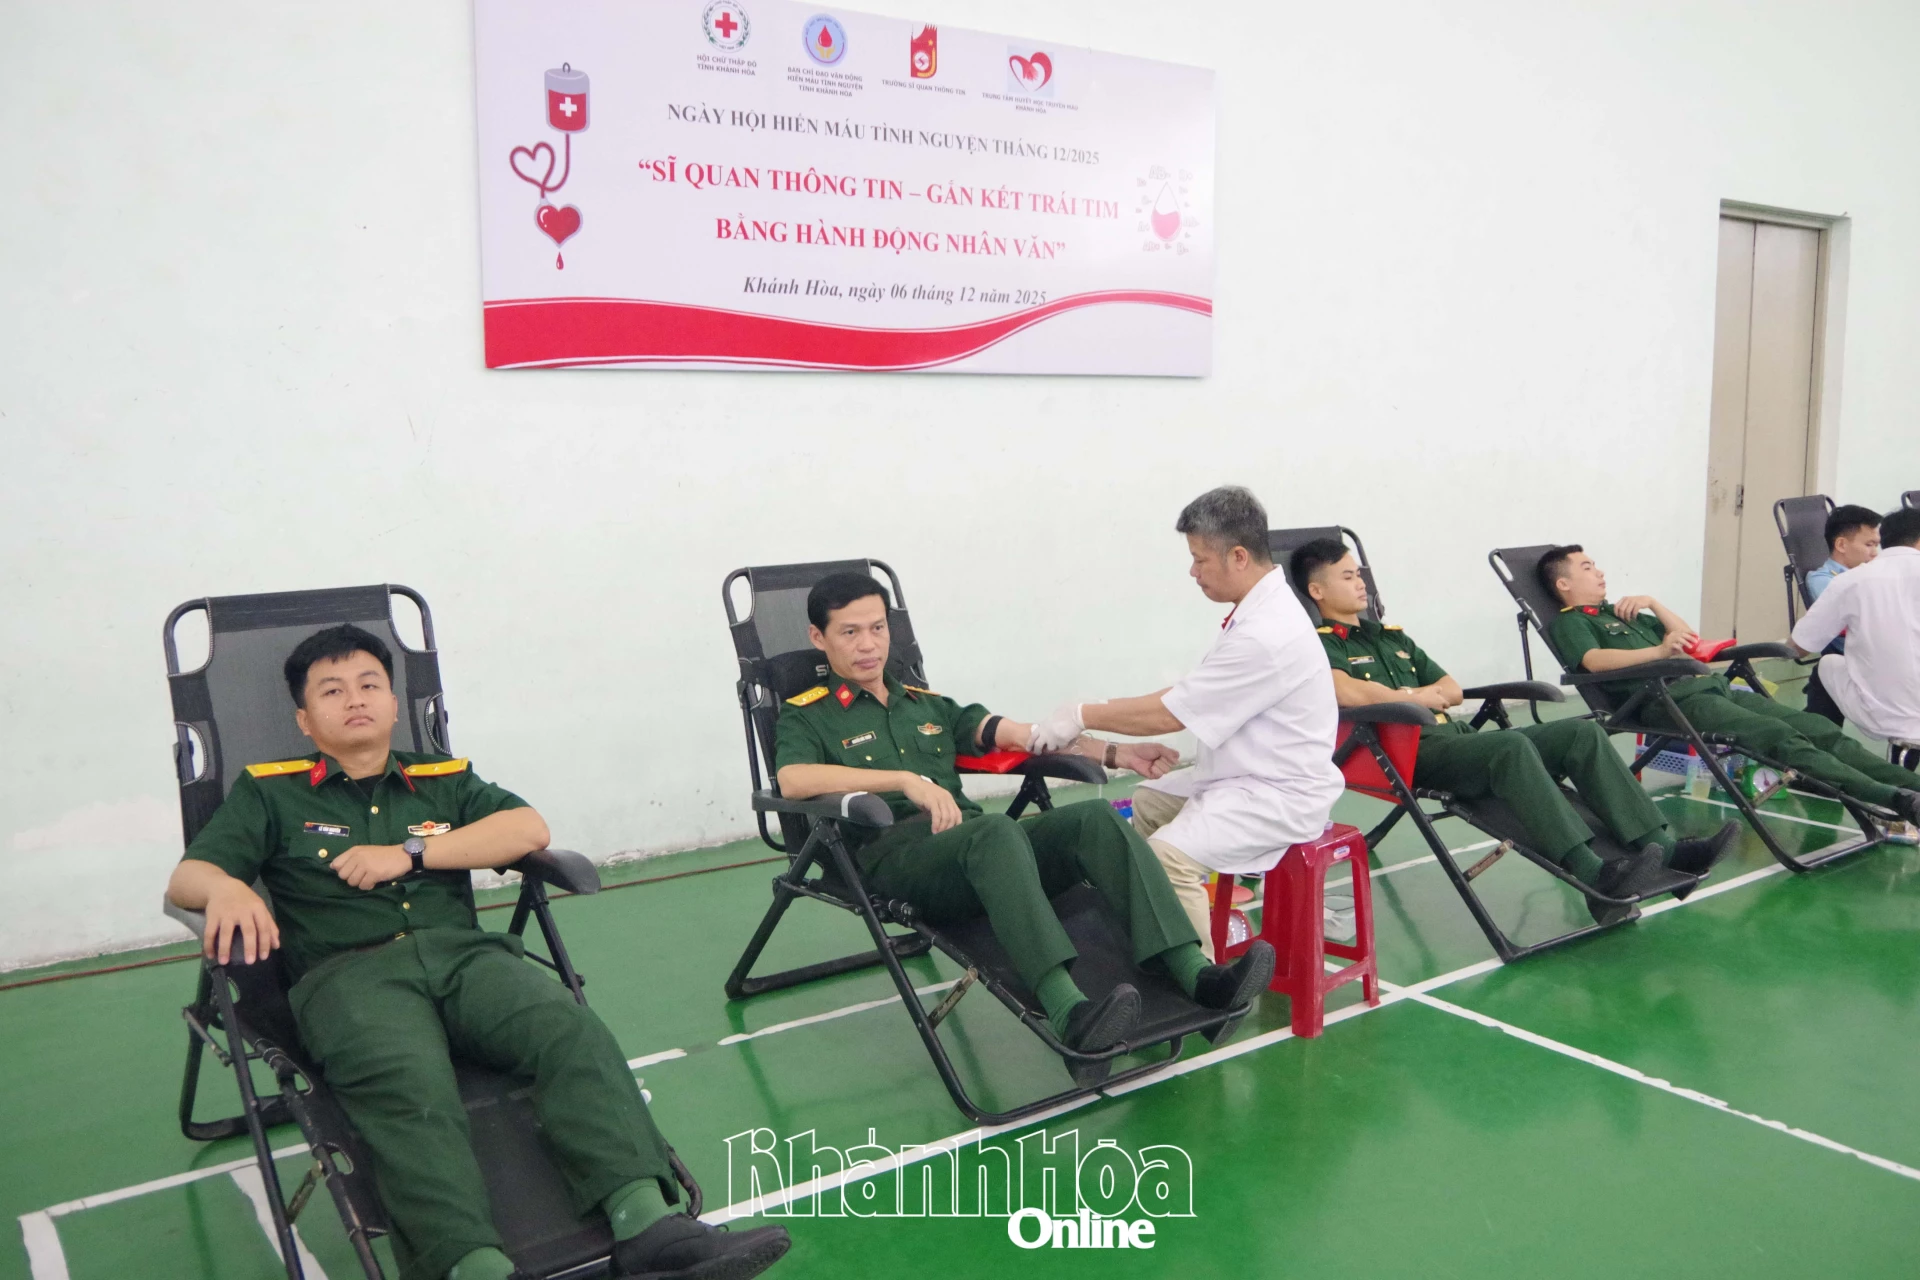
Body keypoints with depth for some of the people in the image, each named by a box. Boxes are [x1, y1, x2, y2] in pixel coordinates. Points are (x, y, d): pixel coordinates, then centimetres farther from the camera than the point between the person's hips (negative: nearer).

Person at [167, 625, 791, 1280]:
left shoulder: (444, 779, 26)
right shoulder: (270, 793, 21)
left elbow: (528, 829, 10)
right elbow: (186, 875, 10)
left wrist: (409, 852, 0)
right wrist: (225, 888, -17)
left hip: (462, 953, 2)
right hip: (347, 973, -2)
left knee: (572, 1028, -30)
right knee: (411, 1090, -37)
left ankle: (648, 1223, -45)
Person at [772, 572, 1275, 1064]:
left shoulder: (927, 704, 31)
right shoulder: (805, 716, 13)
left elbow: (1020, 734, 22)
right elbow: (792, 780, -11)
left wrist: (1115, 753, 10)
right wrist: (906, 779, -19)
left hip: (976, 848, 6)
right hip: (890, 856, -5)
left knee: (1095, 817, -20)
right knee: (994, 830, -37)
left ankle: (1195, 975, -34)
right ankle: (1068, 1012, -53)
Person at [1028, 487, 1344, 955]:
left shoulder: (1267, 634, -25)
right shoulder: (1259, 612, 6)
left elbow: (1169, 715, -19)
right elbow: (1185, 694, 12)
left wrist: (1083, 716, -9)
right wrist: (1102, 709, 6)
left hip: (1282, 794, -11)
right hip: (1245, 777, 11)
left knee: (1167, 856, -26)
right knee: (1145, 802, 19)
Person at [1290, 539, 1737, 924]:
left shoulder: (1392, 636, 29)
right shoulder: (1320, 645, 2)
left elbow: (1453, 690, 27)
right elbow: (1347, 692, -20)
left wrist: (1422, 693, 4)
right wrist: (1413, 697, -5)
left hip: (1458, 737, 9)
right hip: (1412, 751, -9)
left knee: (1582, 732, -8)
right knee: (1512, 745, -36)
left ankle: (1663, 849, -16)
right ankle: (1593, 876, -45)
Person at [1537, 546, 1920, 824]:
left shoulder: (1618, 612, 32)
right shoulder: (1568, 622, 6)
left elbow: (1687, 636, 31)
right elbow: (1594, 660, -16)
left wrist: (1652, 603, 17)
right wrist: (1659, 650, -25)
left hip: (1707, 684, 9)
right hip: (1666, 699, -9)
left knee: (1819, 728, -8)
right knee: (1780, 736, -26)